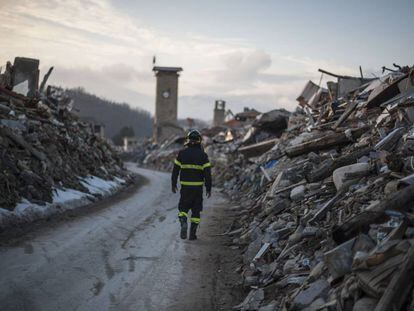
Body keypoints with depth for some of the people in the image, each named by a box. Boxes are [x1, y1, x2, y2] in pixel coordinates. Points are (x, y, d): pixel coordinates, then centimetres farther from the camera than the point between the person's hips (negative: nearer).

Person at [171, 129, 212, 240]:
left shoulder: (182, 153, -1)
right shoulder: (203, 155, -3)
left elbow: (175, 170, 1)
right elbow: (207, 173, -5)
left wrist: (173, 184, 11)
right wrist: (208, 188, 1)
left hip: (185, 186, 0)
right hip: (198, 186, 0)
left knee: (183, 208, 11)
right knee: (196, 210, 10)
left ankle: (184, 223, -17)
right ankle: (192, 234, 8)